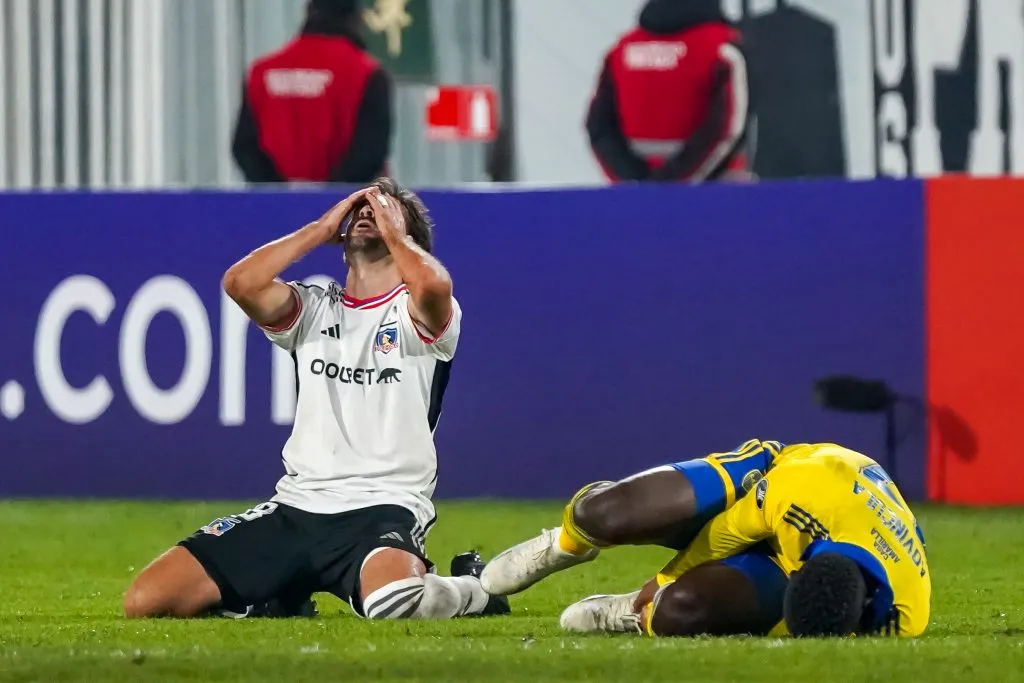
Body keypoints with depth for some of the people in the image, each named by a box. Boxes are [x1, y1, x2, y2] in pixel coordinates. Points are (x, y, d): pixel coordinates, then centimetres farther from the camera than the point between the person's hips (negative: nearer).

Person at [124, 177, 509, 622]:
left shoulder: (415, 314, 4)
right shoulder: (313, 309, 15)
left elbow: (434, 285, -22)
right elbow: (241, 283, -4)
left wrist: (392, 229, -2)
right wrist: (321, 229, 5)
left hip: (383, 510, -4)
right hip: (295, 507, 4)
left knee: (393, 600, -41)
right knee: (145, 601, -10)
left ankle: (472, 588, -3)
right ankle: (277, 599, 17)